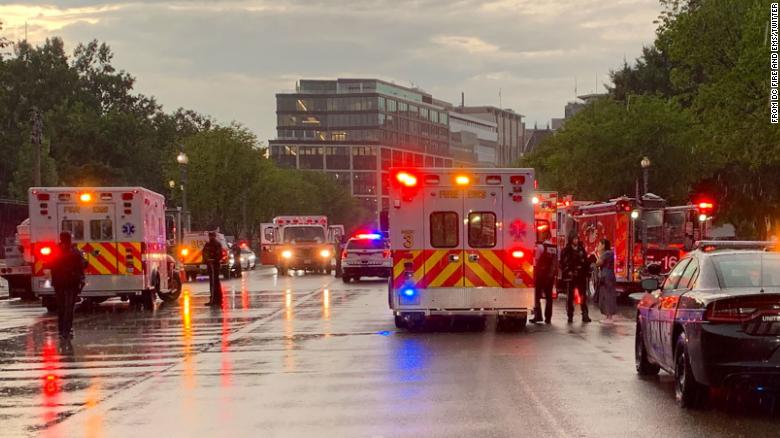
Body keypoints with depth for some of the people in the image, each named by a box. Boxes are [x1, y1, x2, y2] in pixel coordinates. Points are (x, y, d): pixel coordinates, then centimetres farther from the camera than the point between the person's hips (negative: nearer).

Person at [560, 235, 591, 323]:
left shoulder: (581, 250, 10)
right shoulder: (566, 251, -1)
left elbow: (586, 262, 12)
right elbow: (563, 263, -6)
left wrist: (587, 273, 4)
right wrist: (567, 272, -16)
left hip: (581, 276, 3)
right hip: (570, 276, -3)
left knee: (583, 296, 1)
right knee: (570, 297, 4)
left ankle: (585, 315, 4)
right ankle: (570, 315, 10)